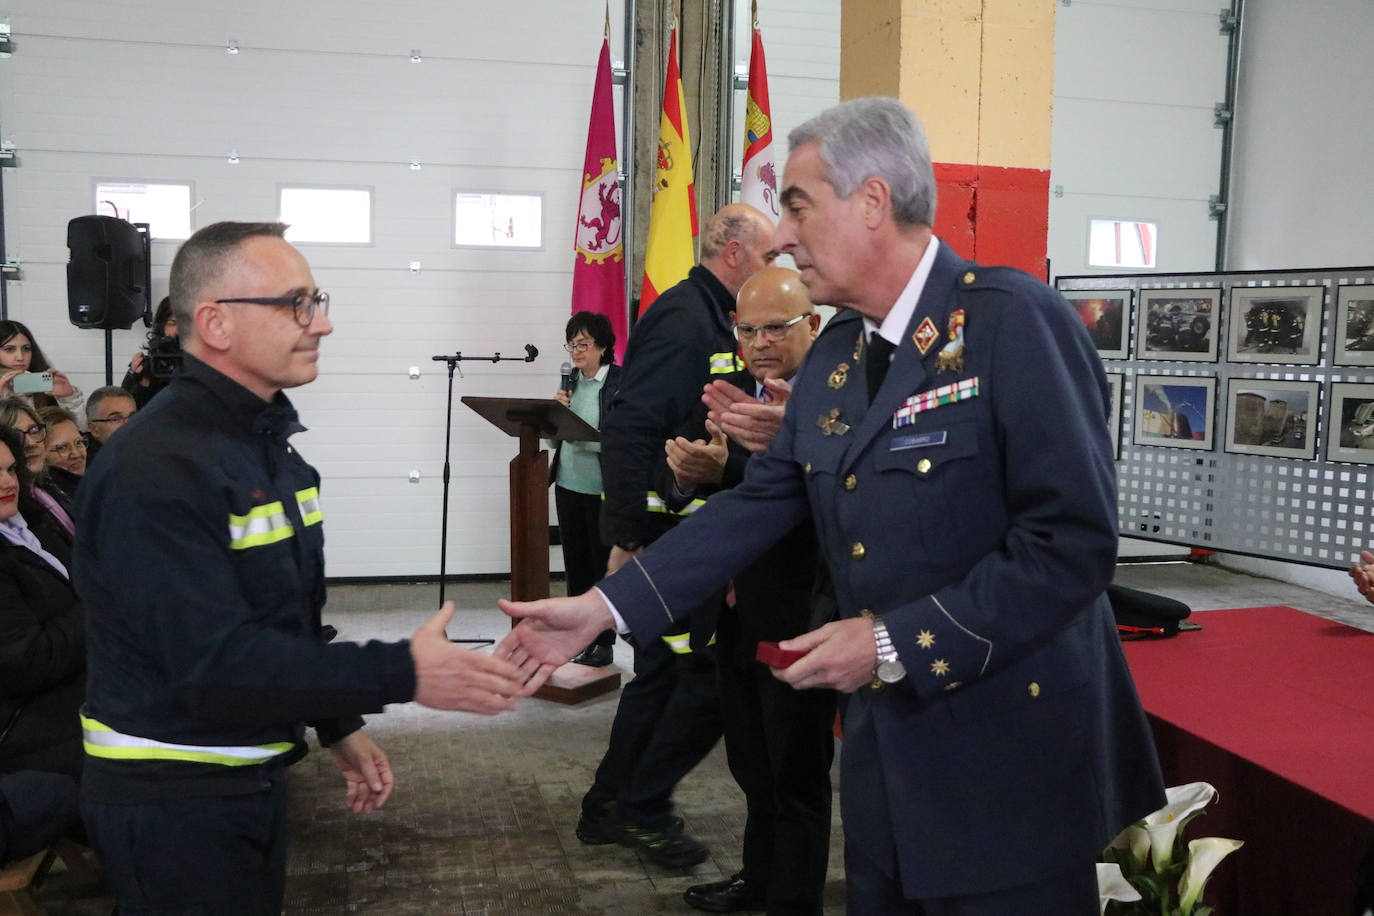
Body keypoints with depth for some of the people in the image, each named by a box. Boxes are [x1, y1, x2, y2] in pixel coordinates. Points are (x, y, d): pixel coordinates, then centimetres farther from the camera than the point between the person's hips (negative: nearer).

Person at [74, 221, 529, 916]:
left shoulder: (267, 439, 8)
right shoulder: (155, 467, -24)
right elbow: (213, 663, -30)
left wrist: (338, 727, 14)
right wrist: (404, 674, -32)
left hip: (252, 774, 9)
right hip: (172, 801, -9)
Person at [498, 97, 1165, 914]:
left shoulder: (1015, 319, -17)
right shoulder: (835, 353, 7)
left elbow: (1076, 540, -21)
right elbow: (761, 503, 7)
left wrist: (897, 641, -21)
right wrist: (601, 608, 2)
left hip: (1012, 746, -7)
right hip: (887, 739, 7)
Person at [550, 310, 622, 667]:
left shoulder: (622, 382, -10)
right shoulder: (571, 381, 10)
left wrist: (589, 440, -22)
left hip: (604, 490, -6)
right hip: (568, 486, 6)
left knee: (604, 564, 4)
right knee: (575, 564, 12)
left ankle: (604, 642, 14)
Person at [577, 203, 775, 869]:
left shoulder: (704, 316, 16)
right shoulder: (684, 316, -16)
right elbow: (628, 428, -24)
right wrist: (627, 539, -24)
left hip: (684, 531, 10)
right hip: (664, 533, -10)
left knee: (662, 673, 17)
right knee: (709, 676, -2)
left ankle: (609, 808, 29)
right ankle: (642, 808, 15)